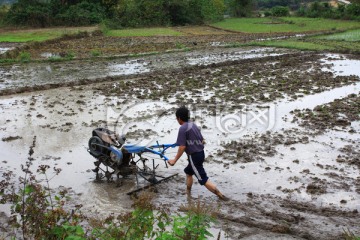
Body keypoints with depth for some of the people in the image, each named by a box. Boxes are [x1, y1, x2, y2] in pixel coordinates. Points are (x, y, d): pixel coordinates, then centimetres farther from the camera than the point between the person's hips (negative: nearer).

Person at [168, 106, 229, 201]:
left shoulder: (182, 128, -16)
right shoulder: (193, 125, 10)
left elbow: (182, 147, -20)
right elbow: (202, 141, 15)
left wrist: (174, 160, -11)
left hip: (194, 156, -9)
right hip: (201, 153, 9)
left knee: (203, 179, -4)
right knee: (188, 172, 28)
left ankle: (221, 196, -4)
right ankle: (188, 192, 41)